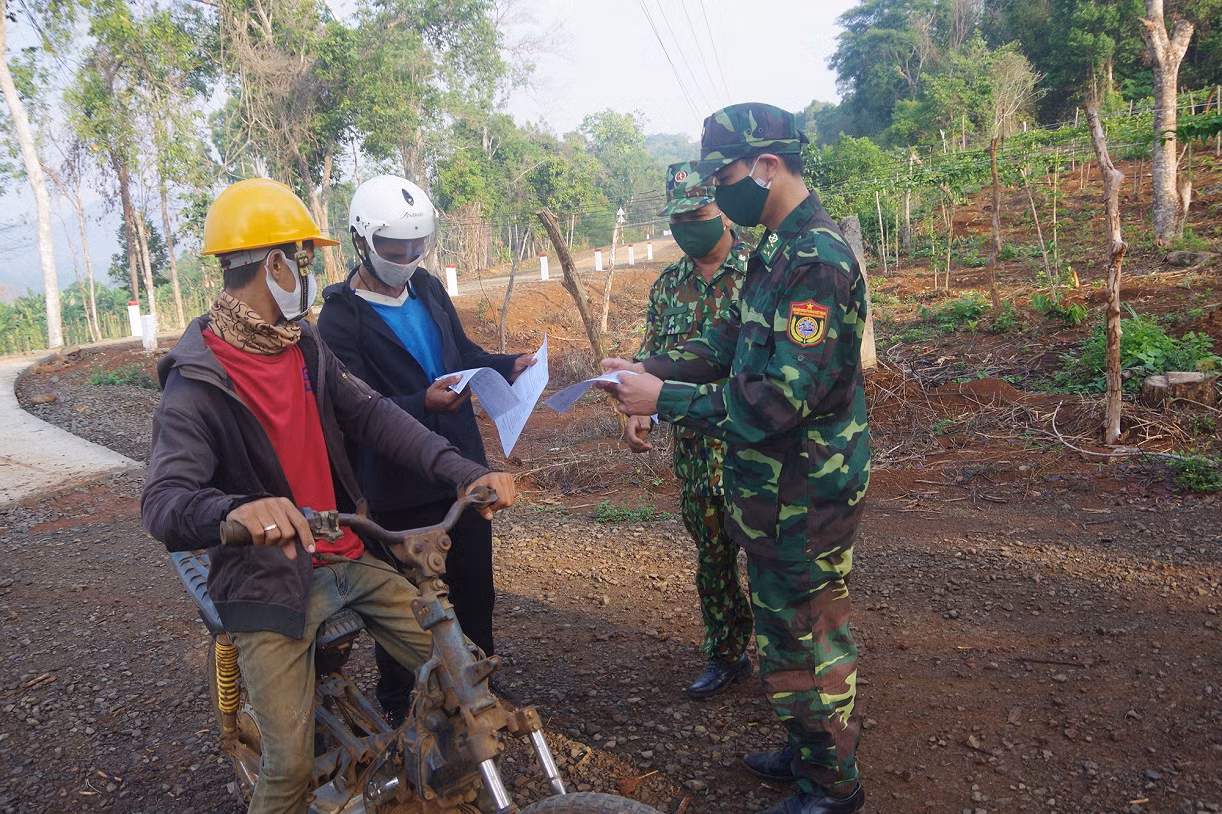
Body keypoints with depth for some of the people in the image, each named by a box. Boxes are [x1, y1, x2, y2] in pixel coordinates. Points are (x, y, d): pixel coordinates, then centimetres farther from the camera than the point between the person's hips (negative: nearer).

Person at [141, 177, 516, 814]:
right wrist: (236, 508, -49)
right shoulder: (198, 381, -15)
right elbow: (162, 501, -25)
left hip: (344, 555, 7)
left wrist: (464, 471, -15)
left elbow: (372, 415, -1)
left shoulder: (304, 347, 8)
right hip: (269, 581, -6)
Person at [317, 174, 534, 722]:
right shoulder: (341, 318, -13)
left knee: (474, 589, 17)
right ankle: (393, 704, 32)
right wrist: (423, 403, -36)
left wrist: (509, 365, -2)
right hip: (397, 488, -6)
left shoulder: (428, 288, 6)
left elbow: (463, 353, 17)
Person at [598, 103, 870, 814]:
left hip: (805, 493, -10)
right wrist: (655, 370, -1)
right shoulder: (782, 248, 9)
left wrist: (665, 400, -24)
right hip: (778, 486, 10)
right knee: (789, 624, 22)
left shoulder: (816, 261, -23)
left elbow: (780, 397, -29)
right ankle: (810, 754, 41)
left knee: (806, 637, 5)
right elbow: (732, 341, 14)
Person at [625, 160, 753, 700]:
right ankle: (726, 655, 33)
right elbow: (651, 357, 12)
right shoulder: (668, 285, 9)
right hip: (693, 448, 6)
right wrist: (639, 412, -4)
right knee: (711, 554, 16)